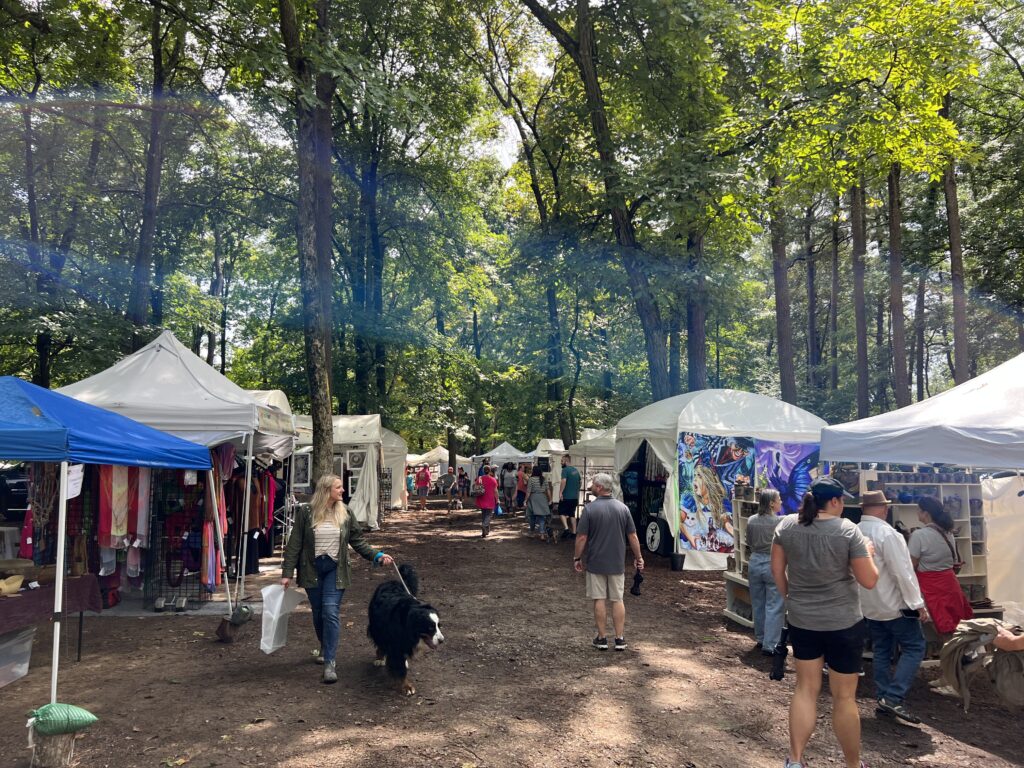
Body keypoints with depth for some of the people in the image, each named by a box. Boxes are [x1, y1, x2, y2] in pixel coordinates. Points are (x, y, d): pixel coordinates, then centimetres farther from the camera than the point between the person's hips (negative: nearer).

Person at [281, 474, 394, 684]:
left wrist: (377, 556, -7)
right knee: (318, 613, 12)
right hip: (312, 569, 0)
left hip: (335, 569, 0)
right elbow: (294, 544, -2)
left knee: (331, 612, -12)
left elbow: (358, 541, 5)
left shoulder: (345, 514, 1)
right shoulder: (306, 512, -4)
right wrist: (287, 573, -6)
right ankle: (325, 648, 39)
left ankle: (329, 662, -10)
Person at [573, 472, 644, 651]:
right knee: (617, 600, 10)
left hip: (595, 563, -2)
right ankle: (620, 639, 11)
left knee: (599, 601, 6)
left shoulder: (589, 509, -11)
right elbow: (633, 537, 0)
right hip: (617, 563, 3)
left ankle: (602, 639, 12)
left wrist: (577, 558, 1)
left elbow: (582, 537, -11)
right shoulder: (622, 508, -2)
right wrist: (638, 558, 11)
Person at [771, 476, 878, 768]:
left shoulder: (787, 525, -5)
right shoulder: (848, 530, -15)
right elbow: (869, 581, -10)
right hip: (843, 622, -3)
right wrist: (868, 552, 7)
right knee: (844, 696, 9)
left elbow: (777, 569, 3)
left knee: (806, 688, 14)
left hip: (801, 620, 3)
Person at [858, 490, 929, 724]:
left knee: (881, 652, 14)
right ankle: (893, 698, -7)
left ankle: (883, 698, 16)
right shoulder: (887, 533, -20)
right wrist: (917, 603, -14)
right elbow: (903, 571, -21)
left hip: (869, 607, 7)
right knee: (914, 648, 2)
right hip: (894, 605, -7)